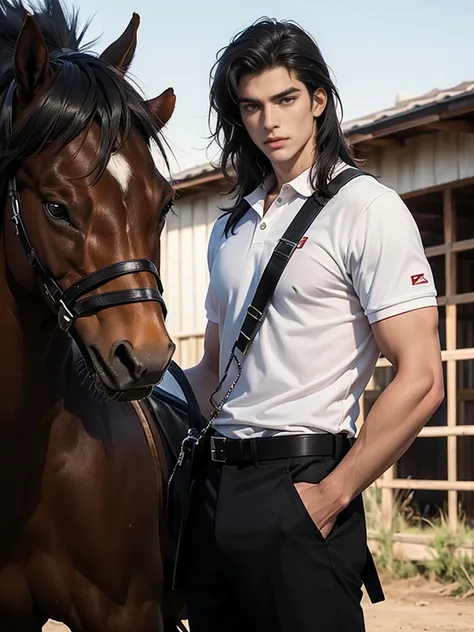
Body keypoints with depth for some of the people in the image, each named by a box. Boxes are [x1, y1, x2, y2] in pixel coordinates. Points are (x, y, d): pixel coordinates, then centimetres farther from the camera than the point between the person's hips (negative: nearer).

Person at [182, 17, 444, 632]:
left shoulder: (366, 209, -7)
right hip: (215, 485, 7)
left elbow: (421, 381, -15)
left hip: (296, 487, -7)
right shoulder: (230, 228, 16)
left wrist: (331, 497, -15)